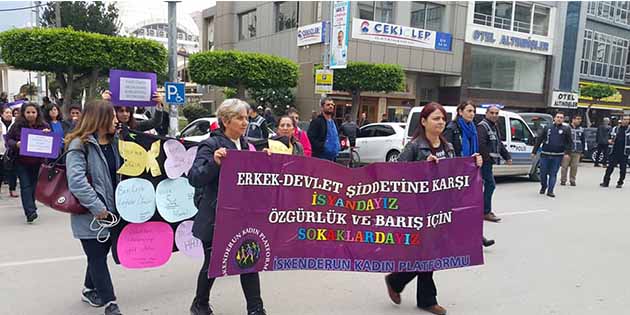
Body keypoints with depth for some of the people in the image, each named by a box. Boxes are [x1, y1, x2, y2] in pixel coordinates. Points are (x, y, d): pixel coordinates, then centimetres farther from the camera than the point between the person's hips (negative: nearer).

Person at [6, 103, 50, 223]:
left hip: (37, 162, 2)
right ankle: (30, 212, -13)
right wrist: (16, 144, -17)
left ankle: (30, 207, 31)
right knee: (25, 186, -7)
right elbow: (8, 139, 4)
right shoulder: (17, 126, -2)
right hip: (21, 162, -2)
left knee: (34, 185, 12)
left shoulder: (44, 126, 1)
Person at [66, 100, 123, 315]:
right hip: (90, 214, -6)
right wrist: (97, 208, -21)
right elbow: (76, 181, -22)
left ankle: (90, 290, 38)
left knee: (100, 253, 18)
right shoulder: (79, 145, -14)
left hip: (111, 210, 7)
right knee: (97, 256, 3)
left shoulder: (113, 143, 8)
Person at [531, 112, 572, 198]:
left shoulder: (566, 129, 6)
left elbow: (570, 143, 4)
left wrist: (567, 153, -9)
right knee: (543, 172, 4)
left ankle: (550, 191, 7)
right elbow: (539, 140, 10)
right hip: (545, 155, 1)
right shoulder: (547, 128, 9)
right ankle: (543, 187, 27)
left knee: (553, 174, 1)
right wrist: (534, 151, 6)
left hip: (557, 156, -1)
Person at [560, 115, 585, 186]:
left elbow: (583, 141, 18)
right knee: (565, 166, -2)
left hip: (577, 152, 4)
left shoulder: (581, 130, 12)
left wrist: (582, 151, 14)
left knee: (574, 167, 4)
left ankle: (572, 180, 14)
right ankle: (563, 180, 8)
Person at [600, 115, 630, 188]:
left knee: (623, 169, 4)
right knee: (610, 167, 0)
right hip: (615, 152, 2)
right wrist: (611, 141, -1)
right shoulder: (615, 129, 10)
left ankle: (620, 183, 16)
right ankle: (606, 182, 4)